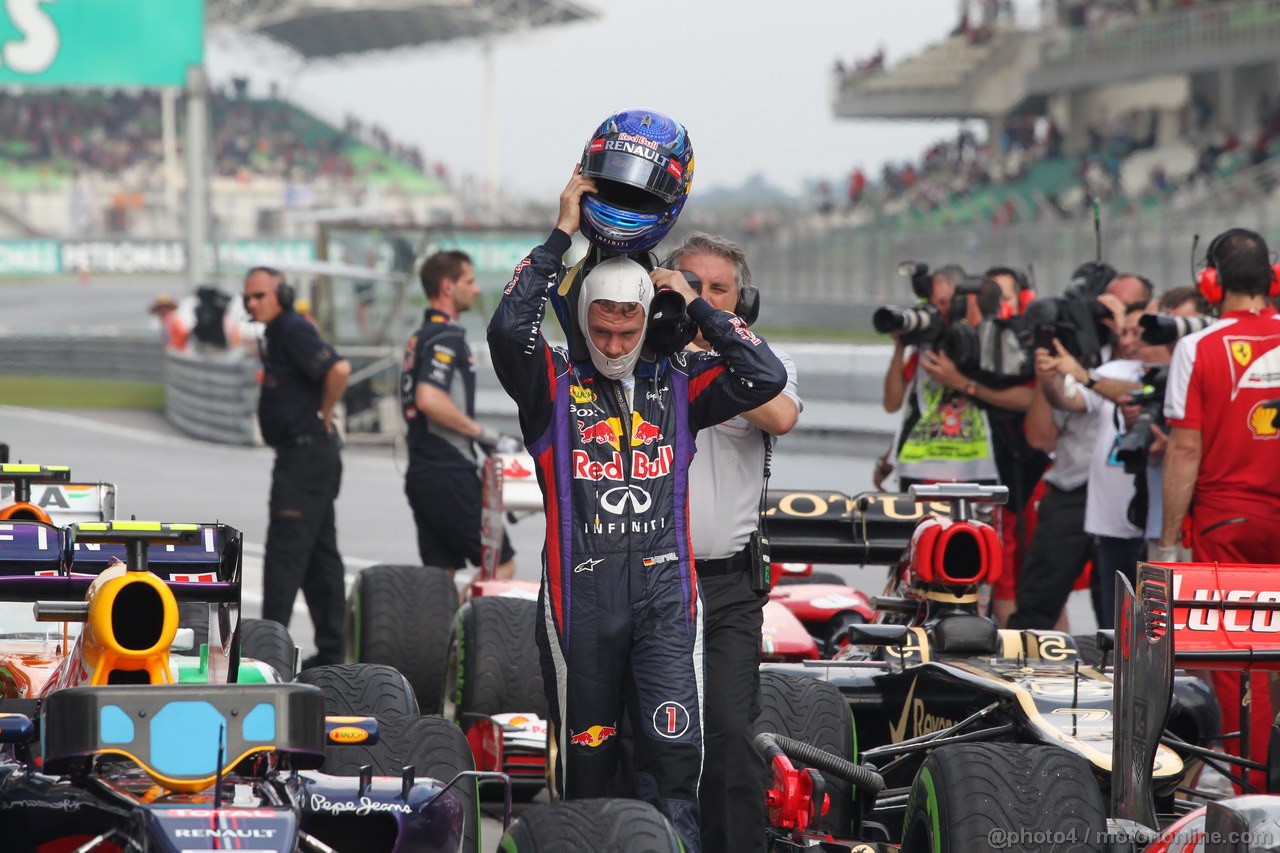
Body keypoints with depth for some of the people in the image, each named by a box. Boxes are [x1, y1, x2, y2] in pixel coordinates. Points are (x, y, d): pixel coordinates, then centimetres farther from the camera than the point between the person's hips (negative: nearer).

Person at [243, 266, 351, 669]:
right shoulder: (276, 334, 16)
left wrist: (323, 413, -15)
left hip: (306, 452, -11)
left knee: (285, 550, -10)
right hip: (303, 455, 11)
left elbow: (338, 368, -28)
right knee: (320, 553, 12)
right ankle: (332, 651, 16)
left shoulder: (293, 330, -15)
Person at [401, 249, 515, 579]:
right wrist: (479, 431, -15)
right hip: (449, 474, -9)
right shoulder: (447, 336, -12)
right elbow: (429, 399, -26)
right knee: (501, 565, -4)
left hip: (421, 473, 9)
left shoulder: (419, 338, 19)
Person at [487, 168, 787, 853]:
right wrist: (561, 235, -10)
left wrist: (695, 305, 3)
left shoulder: (677, 385, 11)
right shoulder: (555, 386, 2)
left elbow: (766, 378, -1)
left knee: (674, 750, -12)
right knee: (586, 764, 7)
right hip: (581, 596, -1)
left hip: (665, 593, 1)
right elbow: (508, 329, -17)